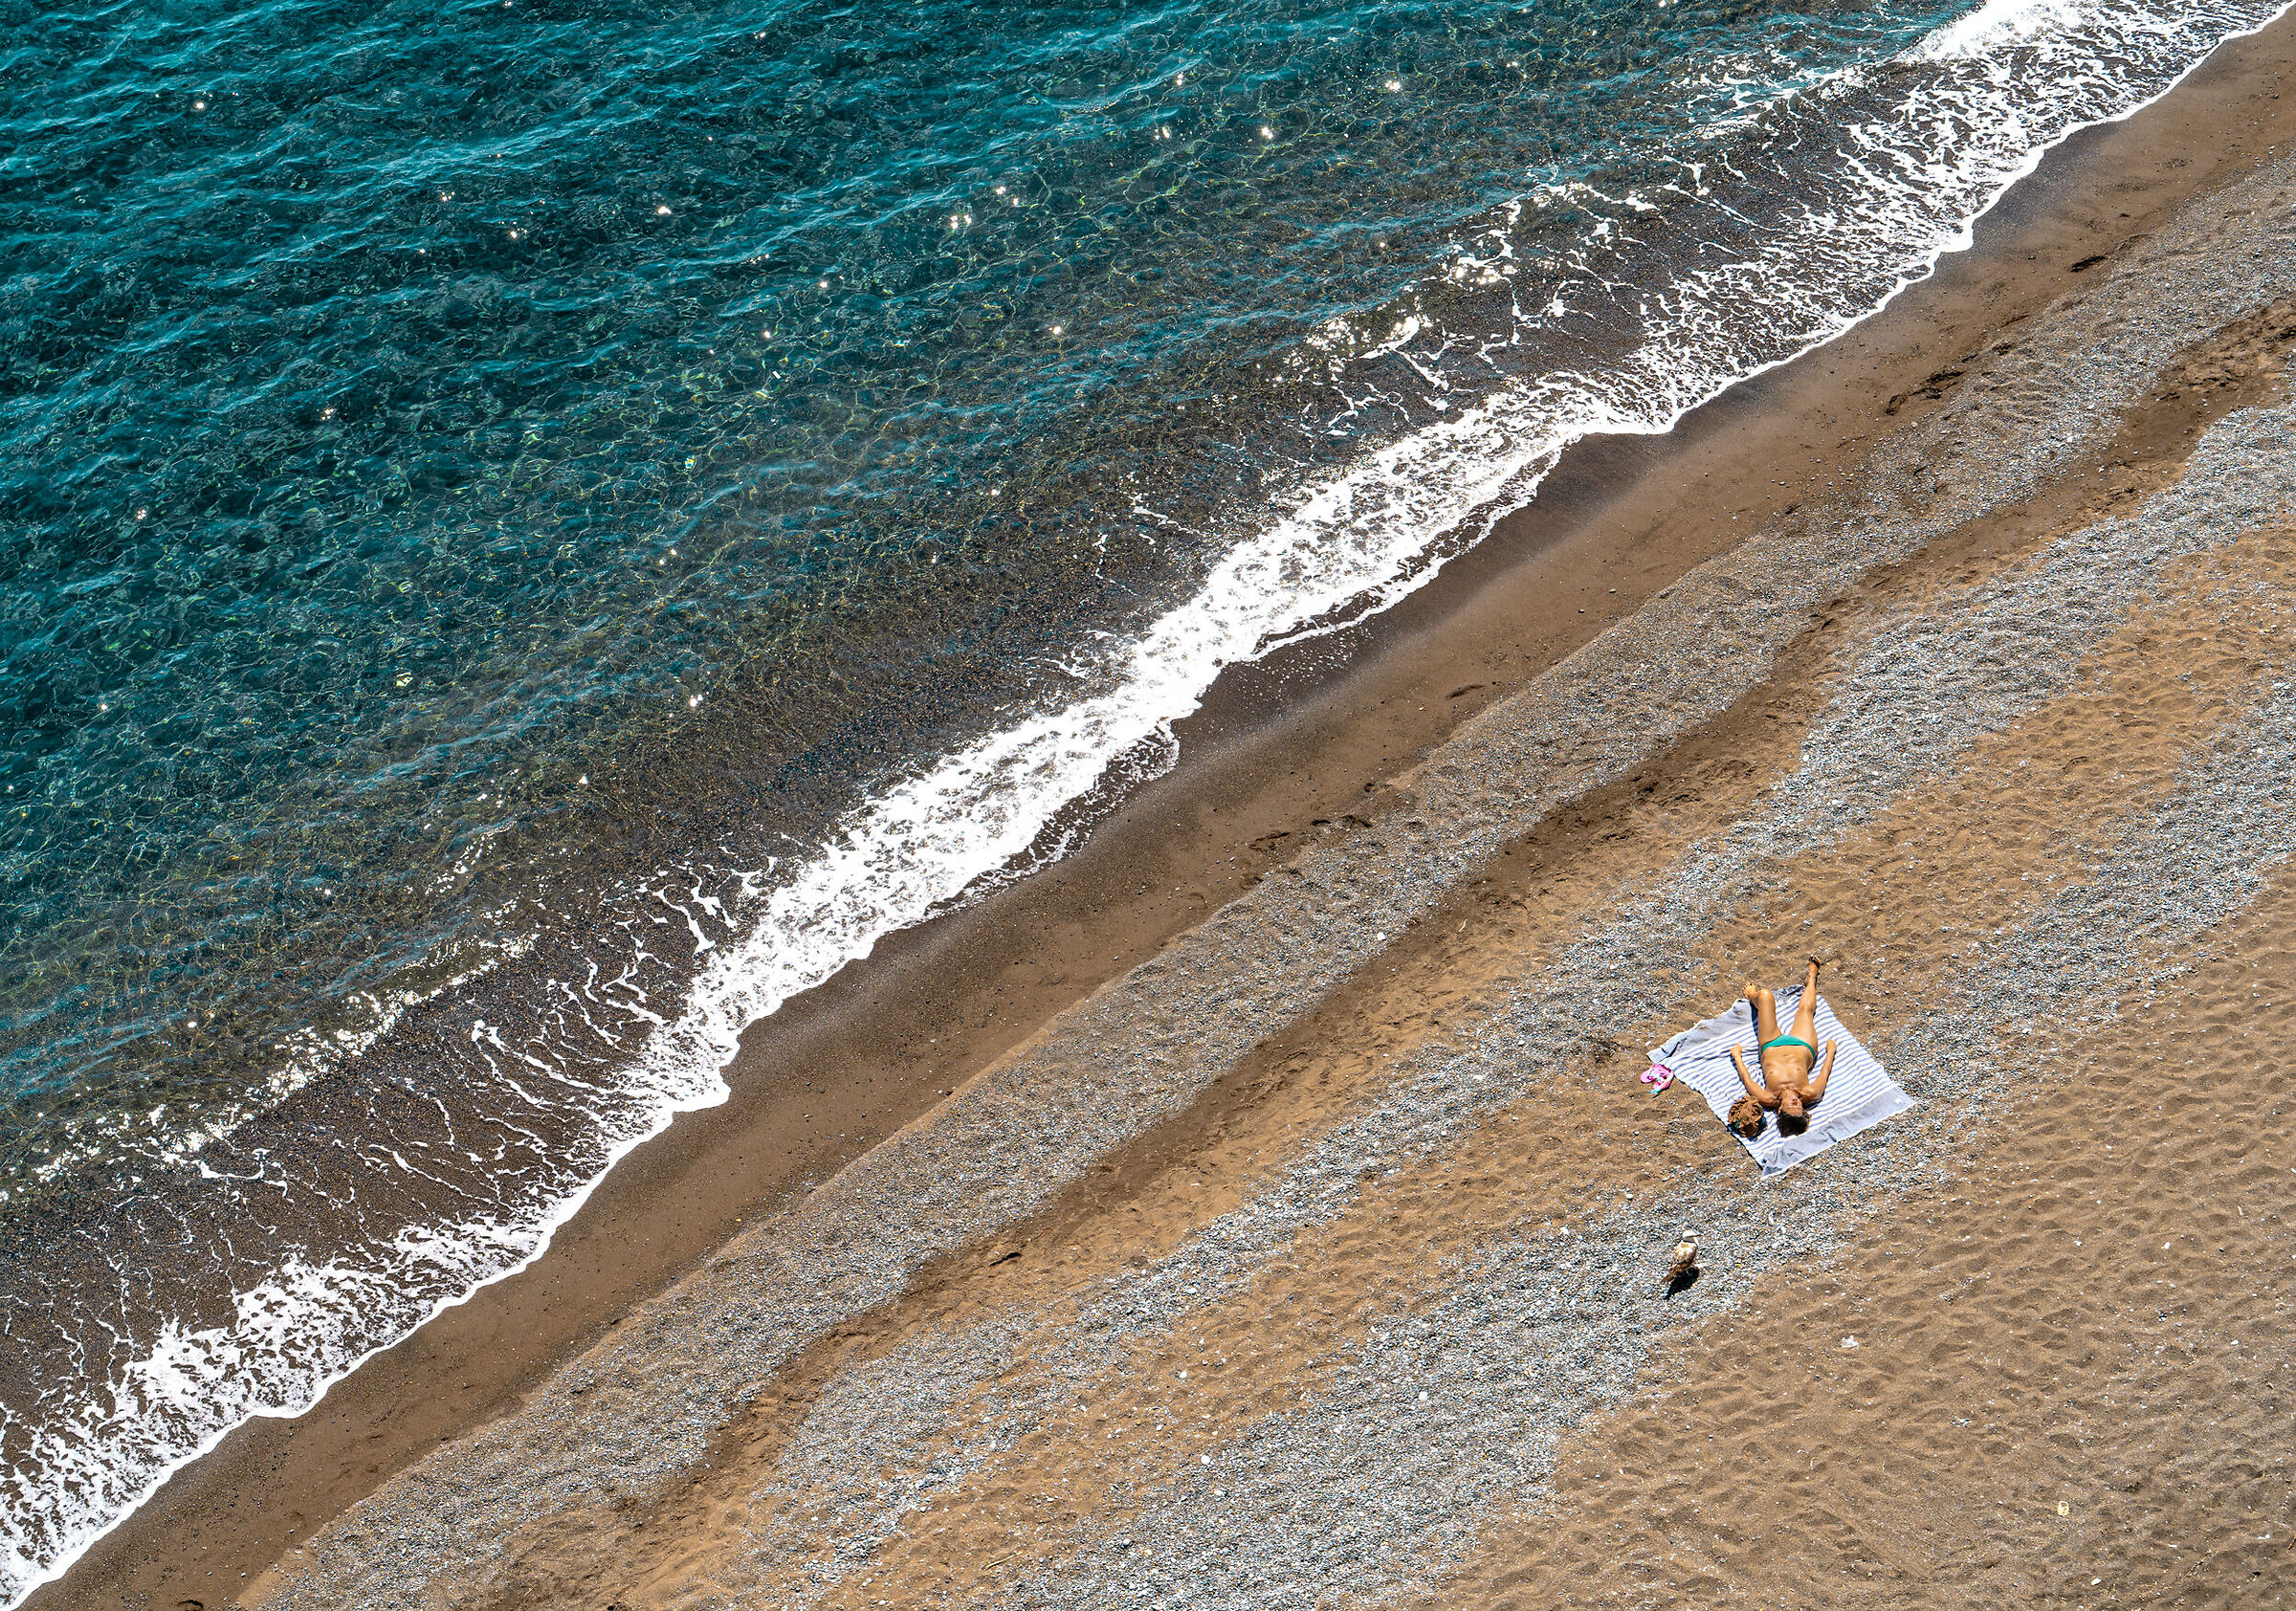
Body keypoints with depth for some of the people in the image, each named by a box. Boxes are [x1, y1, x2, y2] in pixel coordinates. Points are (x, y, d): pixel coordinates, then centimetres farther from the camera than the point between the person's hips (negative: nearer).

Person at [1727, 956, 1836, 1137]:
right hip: (1803, 1048, 1)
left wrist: (1737, 1055, -8)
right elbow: (1825, 1072, -20)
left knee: (1765, 995, 6)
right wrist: (1831, 1050, -4)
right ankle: (1811, 977, 58)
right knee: (1806, 1008, 20)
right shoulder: (1810, 1094, -40)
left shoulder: (1768, 1099, -41)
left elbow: (1746, 1077, -24)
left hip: (1771, 1048, 0)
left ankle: (1753, 997, 49)